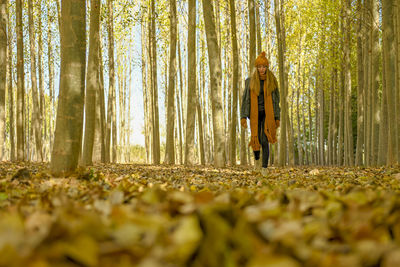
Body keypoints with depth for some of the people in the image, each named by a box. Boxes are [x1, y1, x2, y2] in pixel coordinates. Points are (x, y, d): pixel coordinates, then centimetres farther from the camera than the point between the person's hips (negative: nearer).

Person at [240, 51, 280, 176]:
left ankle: (264, 167, -8)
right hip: (255, 114, 1)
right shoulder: (250, 81, 0)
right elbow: (246, 99, -2)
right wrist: (243, 117, -10)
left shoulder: (271, 81, 0)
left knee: (264, 141, -16)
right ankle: (257, 159, 37)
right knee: (256, 140, 4)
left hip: (267, 114, -1)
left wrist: (277, 118, 1)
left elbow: (275, 100, 4)